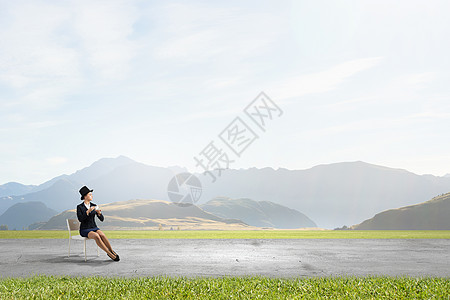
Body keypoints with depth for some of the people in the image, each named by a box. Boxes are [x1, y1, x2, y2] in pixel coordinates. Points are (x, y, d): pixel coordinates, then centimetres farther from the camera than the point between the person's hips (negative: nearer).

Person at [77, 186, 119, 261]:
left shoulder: (94, 206, 7)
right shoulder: (79, 207, -4)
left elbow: (102, 219, 3)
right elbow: (80, 219, -19)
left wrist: (99, 213, -18)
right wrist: (88, 211, -27)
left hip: (94, 228, 4)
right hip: (84, 230, -3)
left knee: (102, 234, -32)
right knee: (96, 236, -35)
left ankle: (112, 251, -22)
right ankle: (110, 254, -31)